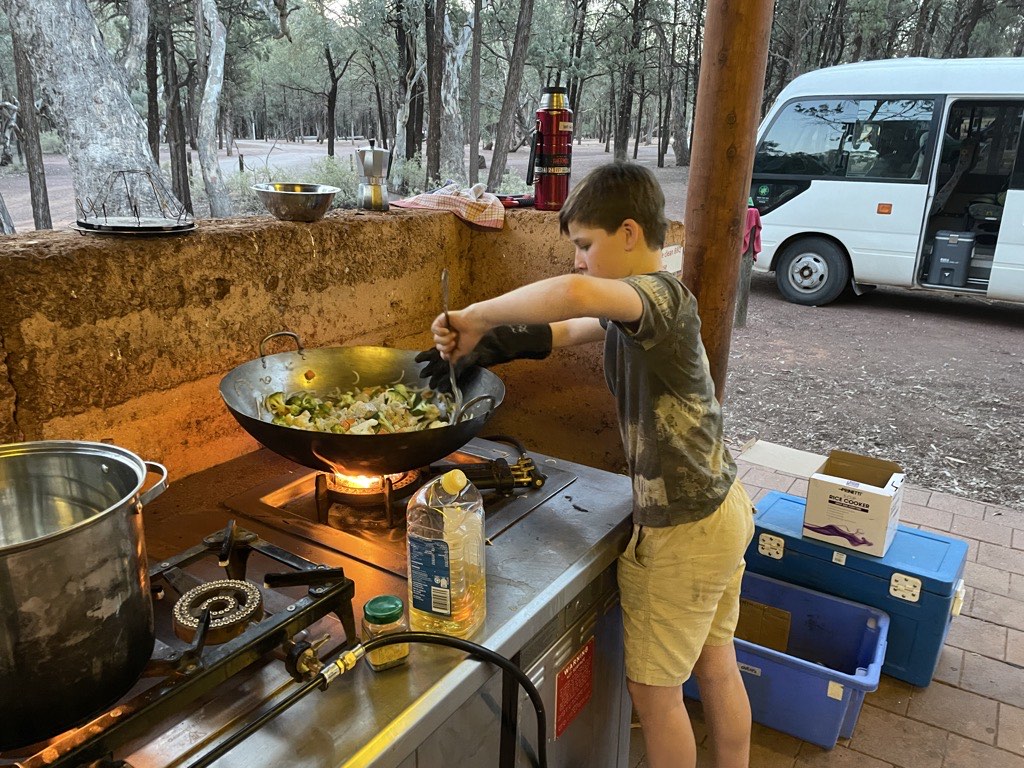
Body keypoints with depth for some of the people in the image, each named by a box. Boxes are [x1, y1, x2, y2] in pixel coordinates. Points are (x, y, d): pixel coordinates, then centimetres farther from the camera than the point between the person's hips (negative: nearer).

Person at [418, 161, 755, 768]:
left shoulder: (659, 293, -23)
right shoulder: (633, 308, 6)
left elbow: (576, 293, -45)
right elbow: (567, 330, 17)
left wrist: (477, 316, -32)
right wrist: (483, 346, 3)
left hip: (682, 530, -9)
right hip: (722, 508, 9)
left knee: (654, 689, 10)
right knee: (716, 669, 23)